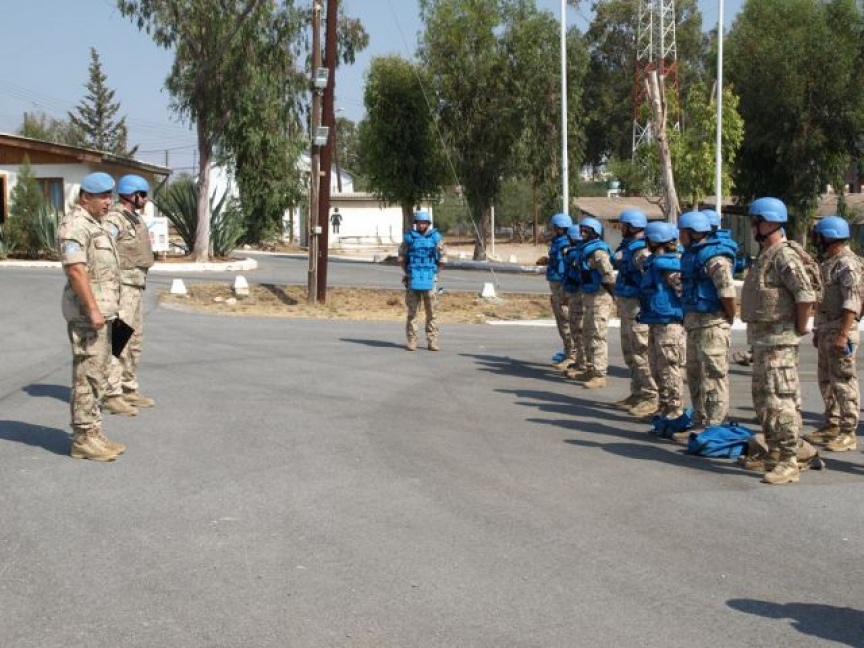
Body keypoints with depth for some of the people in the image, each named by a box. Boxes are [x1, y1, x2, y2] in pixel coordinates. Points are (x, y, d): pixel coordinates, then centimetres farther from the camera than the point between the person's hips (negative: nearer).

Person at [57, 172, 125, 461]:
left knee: (97, 374, 12)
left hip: (101, 310, 10)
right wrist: (92, 310, -24)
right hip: (87, 311, -10)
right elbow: (75, 269, -22)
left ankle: (92, 434, 18)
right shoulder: (75, 225, -14)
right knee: (87, 375, -7)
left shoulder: (98, 224, 17)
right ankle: (83, 439, -2)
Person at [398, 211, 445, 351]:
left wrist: (434, 271, 6)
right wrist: (408, 271, 8)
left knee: (432, 311, 0)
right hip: (412, 280, 0)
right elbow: (401, 257, 12)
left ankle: (432, 341, 4)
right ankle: (412, 341, 6)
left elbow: (442, 257, 10)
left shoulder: (436, 237, 3)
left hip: (430, 279, 0)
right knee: (412, 311, 2)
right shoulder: (409, 237, 3)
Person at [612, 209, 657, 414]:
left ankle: (650, 397, -2)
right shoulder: (627, 246, 13)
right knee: (629, 352, 17)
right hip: (626, 304, 10)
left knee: (641, 352, -7)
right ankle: (637, 393, 27)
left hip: (637, 305, -10)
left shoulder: (642, 251, -18)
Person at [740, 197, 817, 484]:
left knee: (780, 401, -9)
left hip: (779, 340, -11)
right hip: (762, 339, 11)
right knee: (762, 399, 16)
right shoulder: (765, 255, 15)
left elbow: (806, 294, -24)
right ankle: (774, 454, 26)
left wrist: (800, 327, -15)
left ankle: (788, 463, -6)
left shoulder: (784, 255, -17)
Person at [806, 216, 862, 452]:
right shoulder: (828, 262, 17)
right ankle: (831, 426, 23)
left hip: (840, 330, -10)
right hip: (826, 329, 10)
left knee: (843, 381, -7)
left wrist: (842, 334, -26)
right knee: (826, 380, 14)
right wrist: (819, 330, 22)